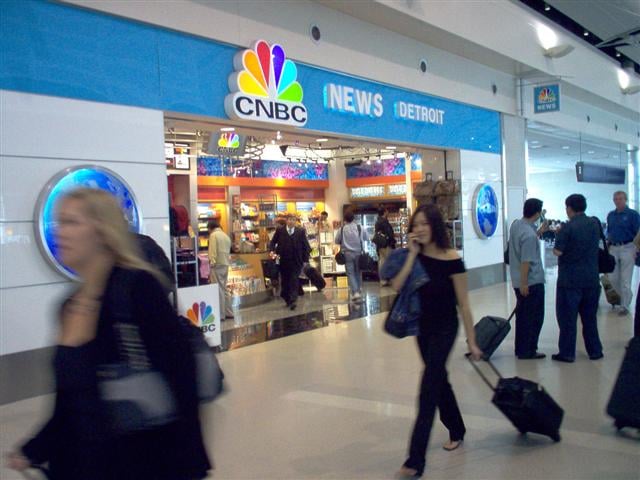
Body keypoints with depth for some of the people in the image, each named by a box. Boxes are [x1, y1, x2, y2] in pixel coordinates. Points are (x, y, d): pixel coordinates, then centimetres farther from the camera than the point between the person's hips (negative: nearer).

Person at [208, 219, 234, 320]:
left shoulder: (214, 235, -8)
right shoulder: (225, 235, 17)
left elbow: (213, 251, -15)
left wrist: (212, 264, -13)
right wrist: (227, 261, 16)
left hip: (217, 265, -8)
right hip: (226, 265, 8)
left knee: (219, 290, -4)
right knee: (224, 289, 14)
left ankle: (221, 314, -2)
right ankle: (229, 313, 16)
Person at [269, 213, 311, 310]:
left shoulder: (301, 231, 2)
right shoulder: (280, 230, 5)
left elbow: (306, 246, 4)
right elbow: (273, 242, 10)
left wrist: (305, 259, -2)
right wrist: (272, 250, -9)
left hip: (296, 261, -2)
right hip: (283, 260, 2)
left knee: (294, 280, -8)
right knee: (284, 281, 9)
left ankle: (293, 300, -9)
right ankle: (287, 300, 22)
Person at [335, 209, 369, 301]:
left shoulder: (342, 229, -8)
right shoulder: (360, 228, -6)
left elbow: (337, 241, 0)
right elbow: (367, 239, 6)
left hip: (347, 253, -1)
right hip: (358, 253, 2)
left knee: (350, 273, 1)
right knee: (358, 272, 16)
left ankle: (355, 292, -14)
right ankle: (359, 291, 22)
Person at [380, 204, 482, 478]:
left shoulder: (451, 260, -17)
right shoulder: (413, 257, -4)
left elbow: (463, 304, -13)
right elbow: (396, 287, -19)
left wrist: (471, 341, -10)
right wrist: (412, 254, -21)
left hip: (444, 329, -5)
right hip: (423, 326, 6)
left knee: (429, 387, -9)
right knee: (439, 379, 20)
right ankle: (456, 430, 44)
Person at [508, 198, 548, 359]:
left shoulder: (515, 225, 3)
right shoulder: (529, 234, -24)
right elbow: (526, 261, -24)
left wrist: (539, 232, 13)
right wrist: (524, 283, -21)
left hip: (519, 281, 9)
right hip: (532, 281, -9)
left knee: (522, 315, 16)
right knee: (534, 317, 3)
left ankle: (520, 349, 25)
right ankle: (527, 351, 9)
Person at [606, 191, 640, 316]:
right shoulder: (611, 215, 11)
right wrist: (607, 247, 12)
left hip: (627, 248, -5)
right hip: (613, 249, 5)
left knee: (625, 279, -2)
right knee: (613, 278, 7)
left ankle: (625, 306, 7)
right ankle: (627, 297, 30)